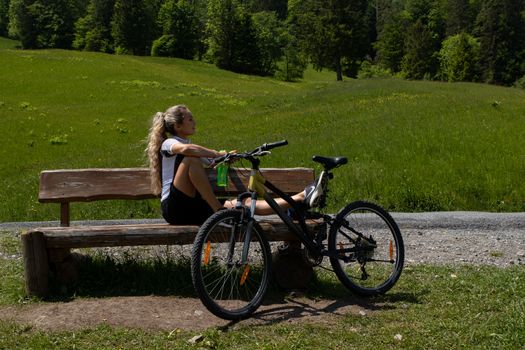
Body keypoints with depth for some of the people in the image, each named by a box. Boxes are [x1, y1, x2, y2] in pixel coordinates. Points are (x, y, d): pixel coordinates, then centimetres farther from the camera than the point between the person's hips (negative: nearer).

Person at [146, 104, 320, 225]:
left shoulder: (194, 150, 26)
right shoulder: (168, 144, -2)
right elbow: (186, 149, -26)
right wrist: (219, 154, -24)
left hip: (193, 209, 7)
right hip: (175, 207, -7)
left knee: (245, 203, -9)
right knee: (191, 159, -30)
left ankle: (300, 199, -15)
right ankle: (218, 210, -28)